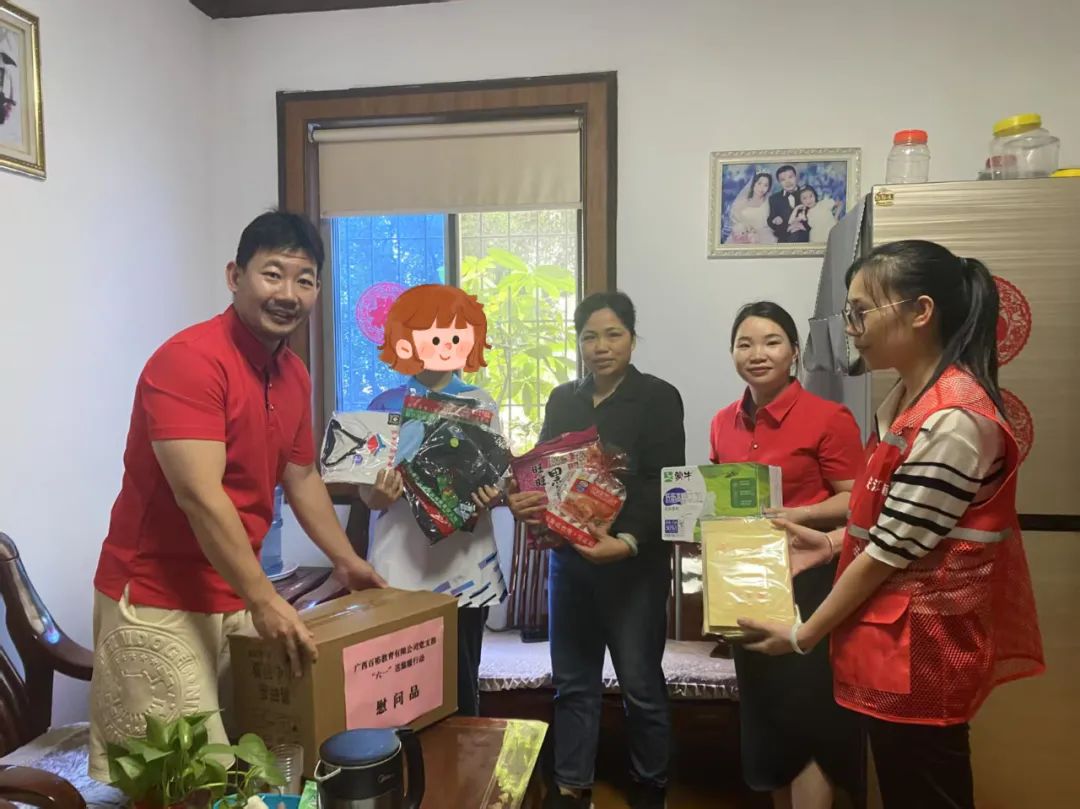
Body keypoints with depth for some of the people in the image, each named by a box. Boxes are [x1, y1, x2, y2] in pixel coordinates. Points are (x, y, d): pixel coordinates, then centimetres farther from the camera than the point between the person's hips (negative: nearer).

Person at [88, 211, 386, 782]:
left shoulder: (295, 375, 7)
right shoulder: (190, 359, -19)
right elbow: (199, 494, -25)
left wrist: (346, 561, 22)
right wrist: (263, 598, -24)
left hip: (235, 599, 8)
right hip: (157, 603, -7)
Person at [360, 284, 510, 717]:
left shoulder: (481, 404, 3)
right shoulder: (387, 405, 0)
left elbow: (499, 476, 6)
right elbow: (368, 496, 0)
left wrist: (493, 494, -16)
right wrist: (380, 493, -22)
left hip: (466, 566, 1)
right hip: (401, 568, 0)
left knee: (462, 686, 8)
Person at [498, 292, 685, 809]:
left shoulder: (659, 398, -4)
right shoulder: (562, 400, 10)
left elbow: (663, 485, -12)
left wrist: (627, 540, -27)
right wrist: (521, 500, -12)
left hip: (635, 563, -4)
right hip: (570, 558, 4)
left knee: (640, 683, 6)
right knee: (571, 680, 11)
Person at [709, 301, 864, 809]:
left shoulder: (828, 418, -12)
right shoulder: (723, 424, 6)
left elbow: (855, 501, -12)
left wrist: (798, 515, -25)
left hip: (807, 579, -6)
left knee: (806, 710, 2)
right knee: (763, 707, 17)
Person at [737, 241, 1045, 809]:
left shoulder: (953, 419, -24)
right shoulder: (905, 400, 5)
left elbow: (893, 549, -21)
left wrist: (803, 635, -12)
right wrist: (832, 543, 6)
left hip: (918, 650, -9)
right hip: (891, 641, 9)